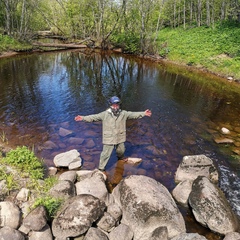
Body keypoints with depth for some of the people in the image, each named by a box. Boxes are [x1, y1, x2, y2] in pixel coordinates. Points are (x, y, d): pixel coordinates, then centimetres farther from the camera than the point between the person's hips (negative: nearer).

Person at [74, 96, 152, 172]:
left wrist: (144, 113, -7)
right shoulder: (105, 114, -14)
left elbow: (133, 114, -2)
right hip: (109, 139, -4)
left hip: (120, 138, 4)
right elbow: (94, 117, -16)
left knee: (121, 150, 27)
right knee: (106, 153, 2)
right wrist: (83, 118, -25)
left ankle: (121, 157, 62)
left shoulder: (123, 113, -5)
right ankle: (101, 168, 19)